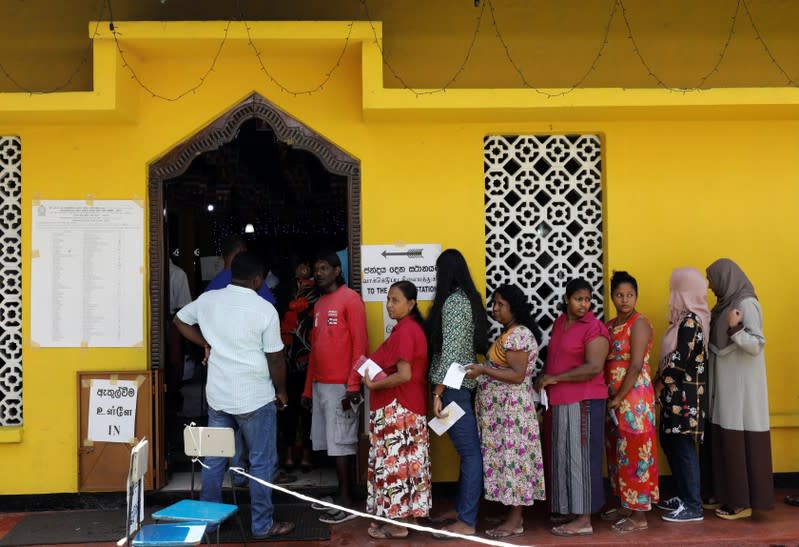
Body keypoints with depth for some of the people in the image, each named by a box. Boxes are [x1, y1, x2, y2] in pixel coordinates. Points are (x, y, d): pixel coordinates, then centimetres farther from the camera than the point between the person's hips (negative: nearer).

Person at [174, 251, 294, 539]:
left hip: (217, 396, 5)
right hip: (255, 398, -5)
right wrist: (281, 391, 6)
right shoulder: (264, 309, -14)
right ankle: (263, 525, 15)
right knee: (262, 463, 7)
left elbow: (180, 320, 19)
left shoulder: (207, 299, 0)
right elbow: (275, 359, -9)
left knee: (213, 460, 15)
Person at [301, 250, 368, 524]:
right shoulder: (319, 304, 17)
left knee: (341, 444, -3)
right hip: (320, 385, 7)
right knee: (330, 444, 11)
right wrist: (308, 387, 16)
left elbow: (360, 344, -12)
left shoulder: (350, 299, -6)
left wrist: (353, 386, -17)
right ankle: (341, 495, 21)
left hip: (341, 386, -7)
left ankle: (347, 503, 5)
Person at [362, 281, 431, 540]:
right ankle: (404, 515, 22)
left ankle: (397, 523, 7)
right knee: (403, 461, 14)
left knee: (394, 463, -2)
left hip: (397, 409, -10)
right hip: (405, 407, 10)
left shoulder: (404, 331, -19)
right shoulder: (411, 327, 13)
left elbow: (404, 375, -24)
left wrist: (373, 384, -14)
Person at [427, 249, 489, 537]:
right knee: (467, 449, 14)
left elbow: (451, 351, -20)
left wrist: (438, 392, -19)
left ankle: (467, 522, 1)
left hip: (454, 385, -10)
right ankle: (461, 508, 25)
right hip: (463, 382, 10)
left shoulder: (453, 301, -14)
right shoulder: (467, 298, 13)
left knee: (469, 451, -5)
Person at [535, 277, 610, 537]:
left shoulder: (594, 328, -11)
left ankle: (584, 520, 6)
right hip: (559, 402, 7)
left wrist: (554, 378, -16)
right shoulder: (559, 323, 13)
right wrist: (543, 379, 6)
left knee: (580, 456, -2)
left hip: (583, 402, -7)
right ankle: (572, 511, 22)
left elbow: (594, 368, -20)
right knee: (565, 457, 11)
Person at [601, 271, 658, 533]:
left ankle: (639, 516, 6)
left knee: (634, 453, -2)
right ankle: (624, 505, 27)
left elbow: (635, 366, -17)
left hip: (634, 398, -8)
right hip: (613, 399, 8)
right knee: (617, 453, 14)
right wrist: (610, 398, 5)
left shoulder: (639, 324, -11)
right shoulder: (610, 325, 13)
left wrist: (619, 399, -16)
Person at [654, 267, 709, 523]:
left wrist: (660, 384, -10)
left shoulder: (689, 321, -17)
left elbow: (680, 360, -20)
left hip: (685, 394, -10)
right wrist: (662, 383, 12)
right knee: (670, 443, 16)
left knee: (683, 447, -2)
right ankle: (684, 496, 26)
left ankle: (693, 507, 6)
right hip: (678, 393, 10)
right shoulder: (688, 318, 12)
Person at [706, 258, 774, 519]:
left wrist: (735, 329, -34)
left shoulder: (747, 304, -14)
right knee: (726, 440, 10)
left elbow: (756, 344, -20)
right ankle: (731, 497, 18)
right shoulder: (727, 303, 13)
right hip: (727, 384, 9)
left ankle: (744, 502, 4)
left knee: (740, 441, -4)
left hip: (742, 385, -9)